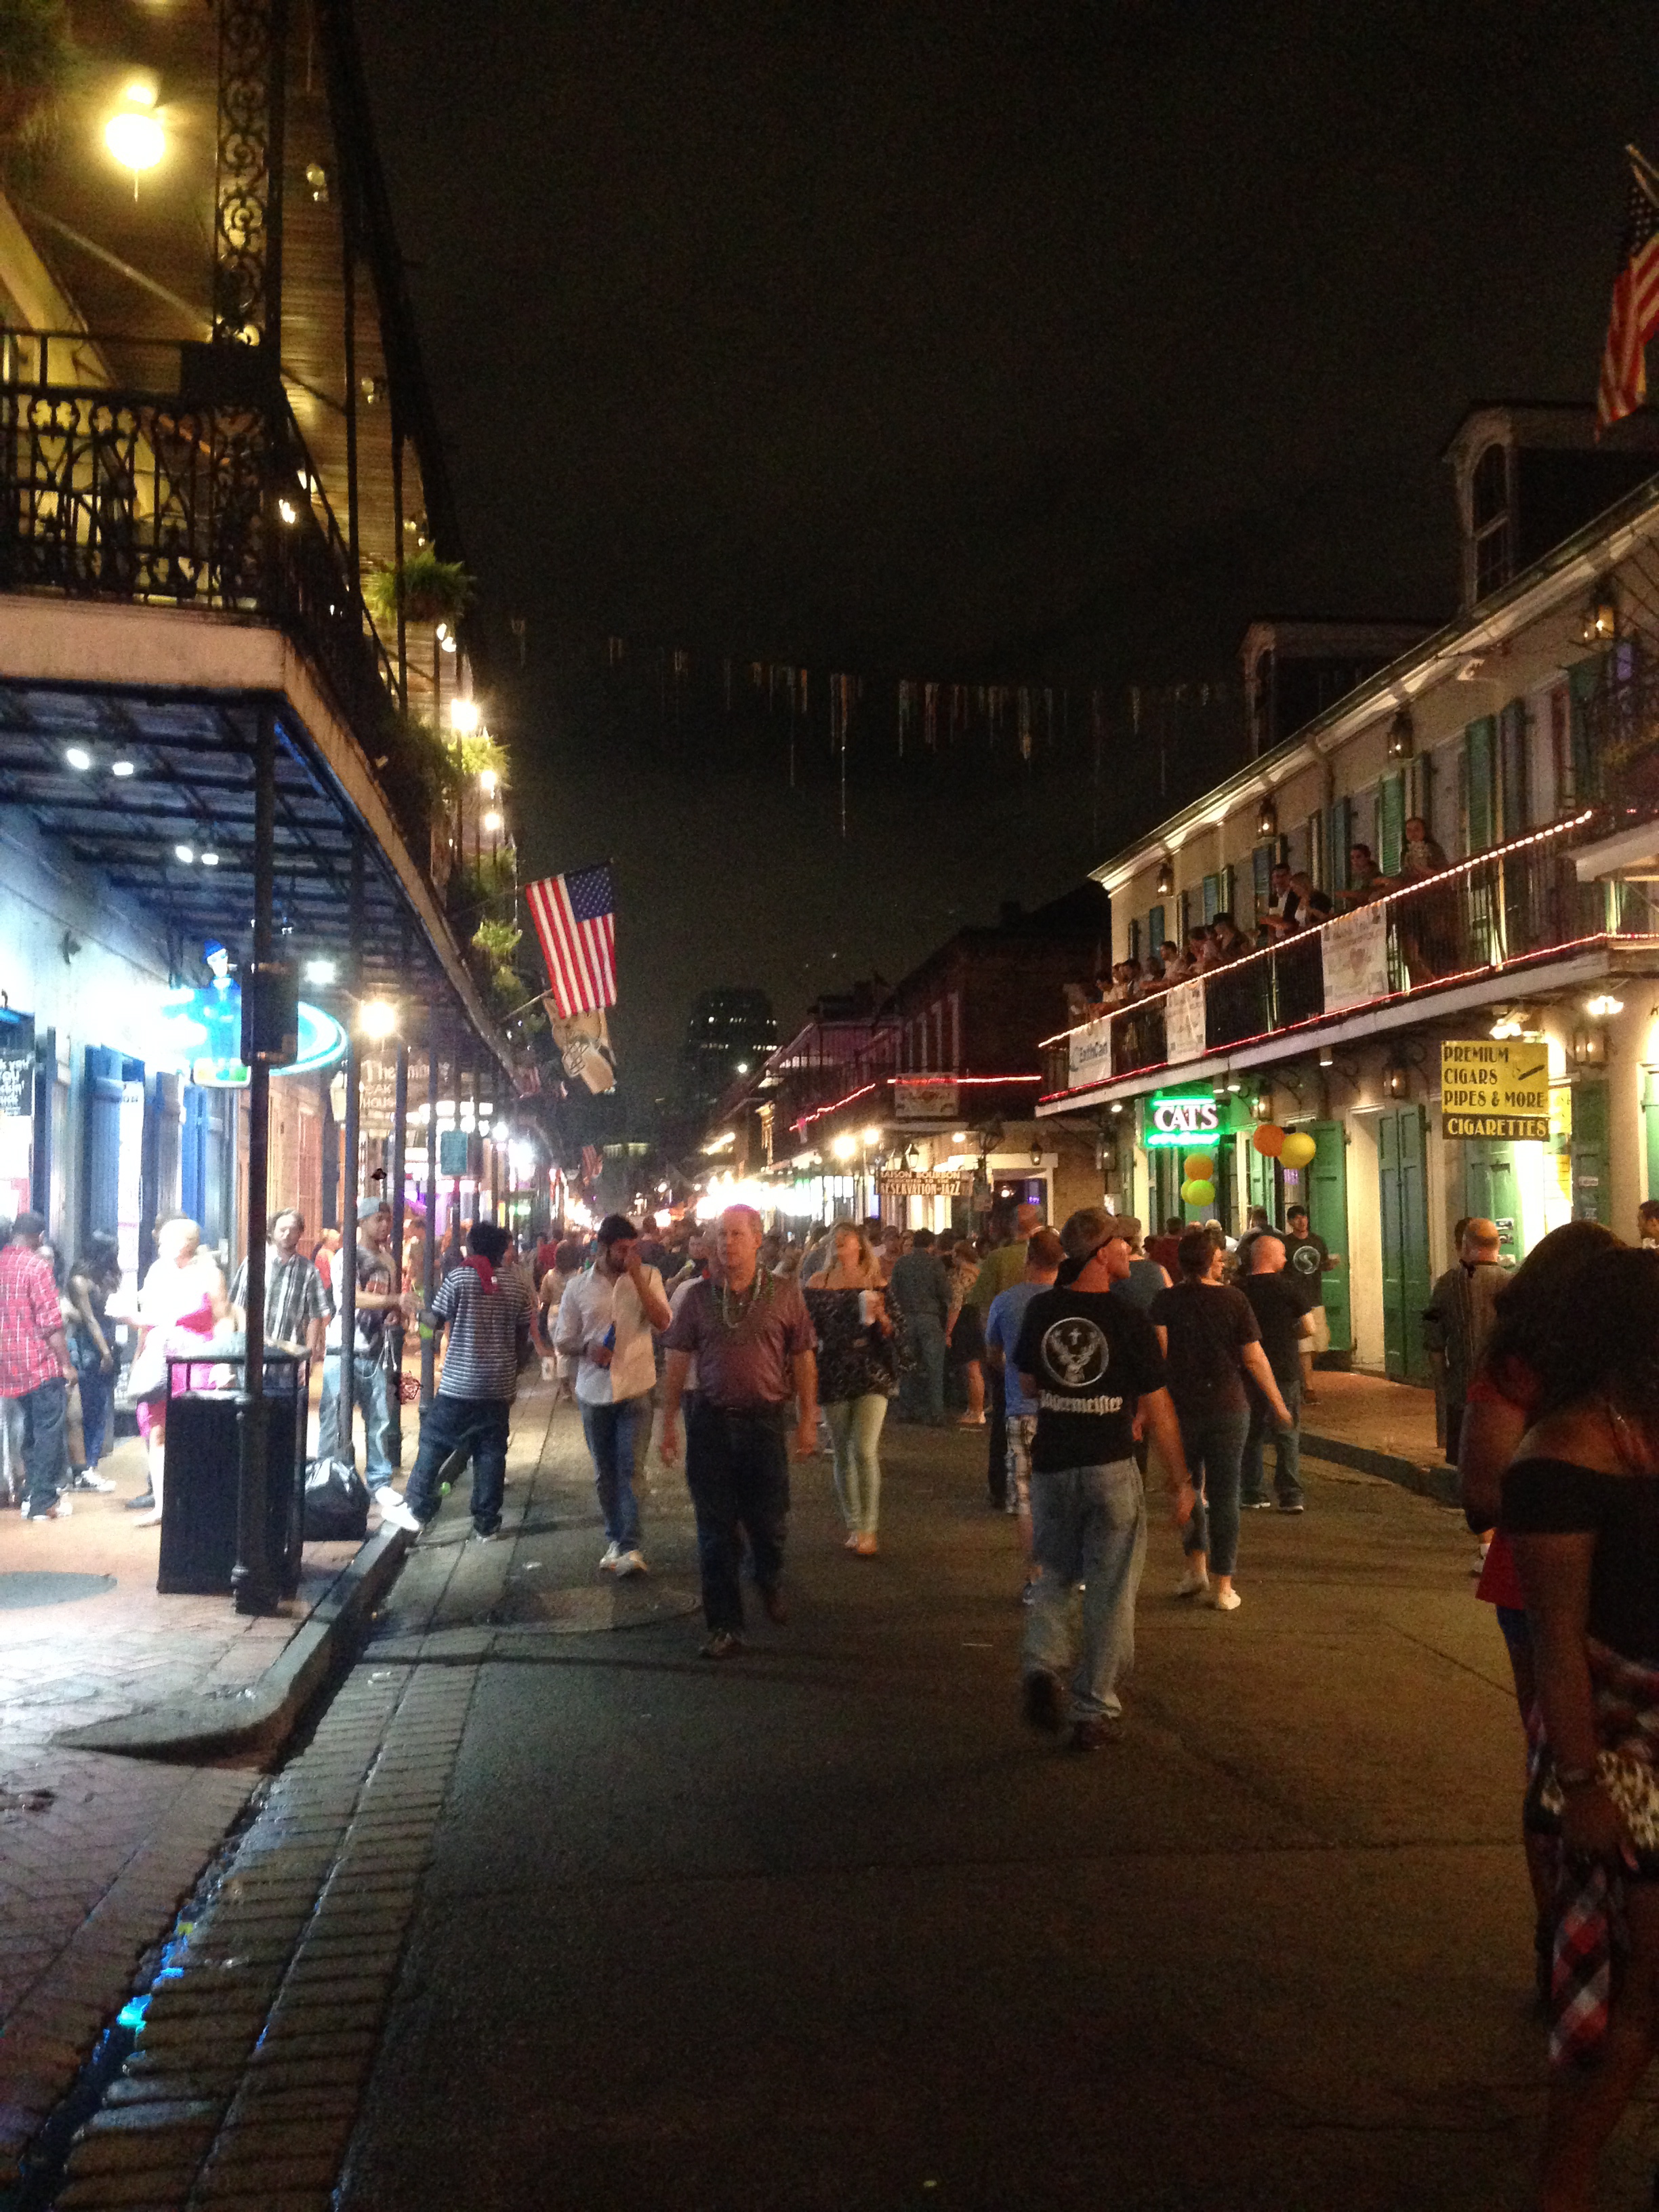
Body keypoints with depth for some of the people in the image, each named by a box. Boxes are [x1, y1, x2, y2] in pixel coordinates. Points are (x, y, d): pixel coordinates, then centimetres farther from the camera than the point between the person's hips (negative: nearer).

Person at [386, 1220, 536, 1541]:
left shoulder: (458, 1277, -7)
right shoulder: (516, 1284, 2)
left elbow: (436, 1320, -7)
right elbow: (523, 1333, 6)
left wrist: (415, 1309, 14)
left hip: (458, 1383, -3)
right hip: (499, 1387, 3)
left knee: (433, 1444, 11)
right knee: (491, 1454, 8)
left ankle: (415, 1511, 16)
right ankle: (486, 1524, 11)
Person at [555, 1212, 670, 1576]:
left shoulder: (647, 1276, 0)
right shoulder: (578, 1286, 3)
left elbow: (662, 1321, -13)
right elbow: (563, 1341, 8)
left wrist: (637, 1277, -18)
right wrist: (587, 1348, -13)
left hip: (636, 1388, -2)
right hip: (594, 1391, 2)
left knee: (630, 1469, -8)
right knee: (604, 1473, 12)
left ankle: (630, 1546, -4)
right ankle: (615, 1539, 26)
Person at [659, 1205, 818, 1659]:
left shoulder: (784, 1294, 0)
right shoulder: (699, 1297, 3)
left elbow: (803, 1360, 3)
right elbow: (677, 1363, 6)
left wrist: (808, 1420, 0)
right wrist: (669, 1424, 4)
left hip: (764, 1421, -1)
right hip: (711, 1423, 1)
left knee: (768, 1522, 8)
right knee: (716, 1531, 3)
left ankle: (770, 1584, 41)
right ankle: (725, 1626, 11)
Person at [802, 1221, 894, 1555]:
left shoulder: (877, 1284, 1)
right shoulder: (818, 1284, 5)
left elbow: (893, 1333, 2)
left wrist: (880, 1317, -17)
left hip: (871, 1375, -2)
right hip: (833, 1376, 2)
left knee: (865, 1452, -11)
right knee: (843, 1455, 8)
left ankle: (868, 1530, -3)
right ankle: (853, 1525, 20)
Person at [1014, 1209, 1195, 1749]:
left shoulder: (1041, 1310, -2)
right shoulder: (1129, 1321, -13)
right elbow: (1157, 1410, -9)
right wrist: (1180, 1482, 0)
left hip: (1051, 1463, 3)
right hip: (1111, 1467, -3)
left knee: (1055, 1573, 21)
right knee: (1109, 1589, 9)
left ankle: (1043, 1664, -1)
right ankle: (1093, 1711, 13)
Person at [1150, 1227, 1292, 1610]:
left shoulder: (1166, 1301, -5)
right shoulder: (1234, 1299, -4)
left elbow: (1157, 1350, -17)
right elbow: (1255, 1359, -2)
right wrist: (1277, 1403, 9)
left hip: (1181, 1408, 0)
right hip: (1229, 1407, 0)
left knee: (1188, 1488, 20)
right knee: (1224, 1495, 5)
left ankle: (1196, 1568, 16)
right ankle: (1223, 1586, 6)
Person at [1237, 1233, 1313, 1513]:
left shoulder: (1238, 1289, -1)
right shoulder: (1289, 1287, -9)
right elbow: (1308, 1329, -7)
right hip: (1284, 1369, -2)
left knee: (1252, 1434, 13)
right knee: (1288, 1435, 6)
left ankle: (1251, 1495, 14)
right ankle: (1291, 1497, 4)